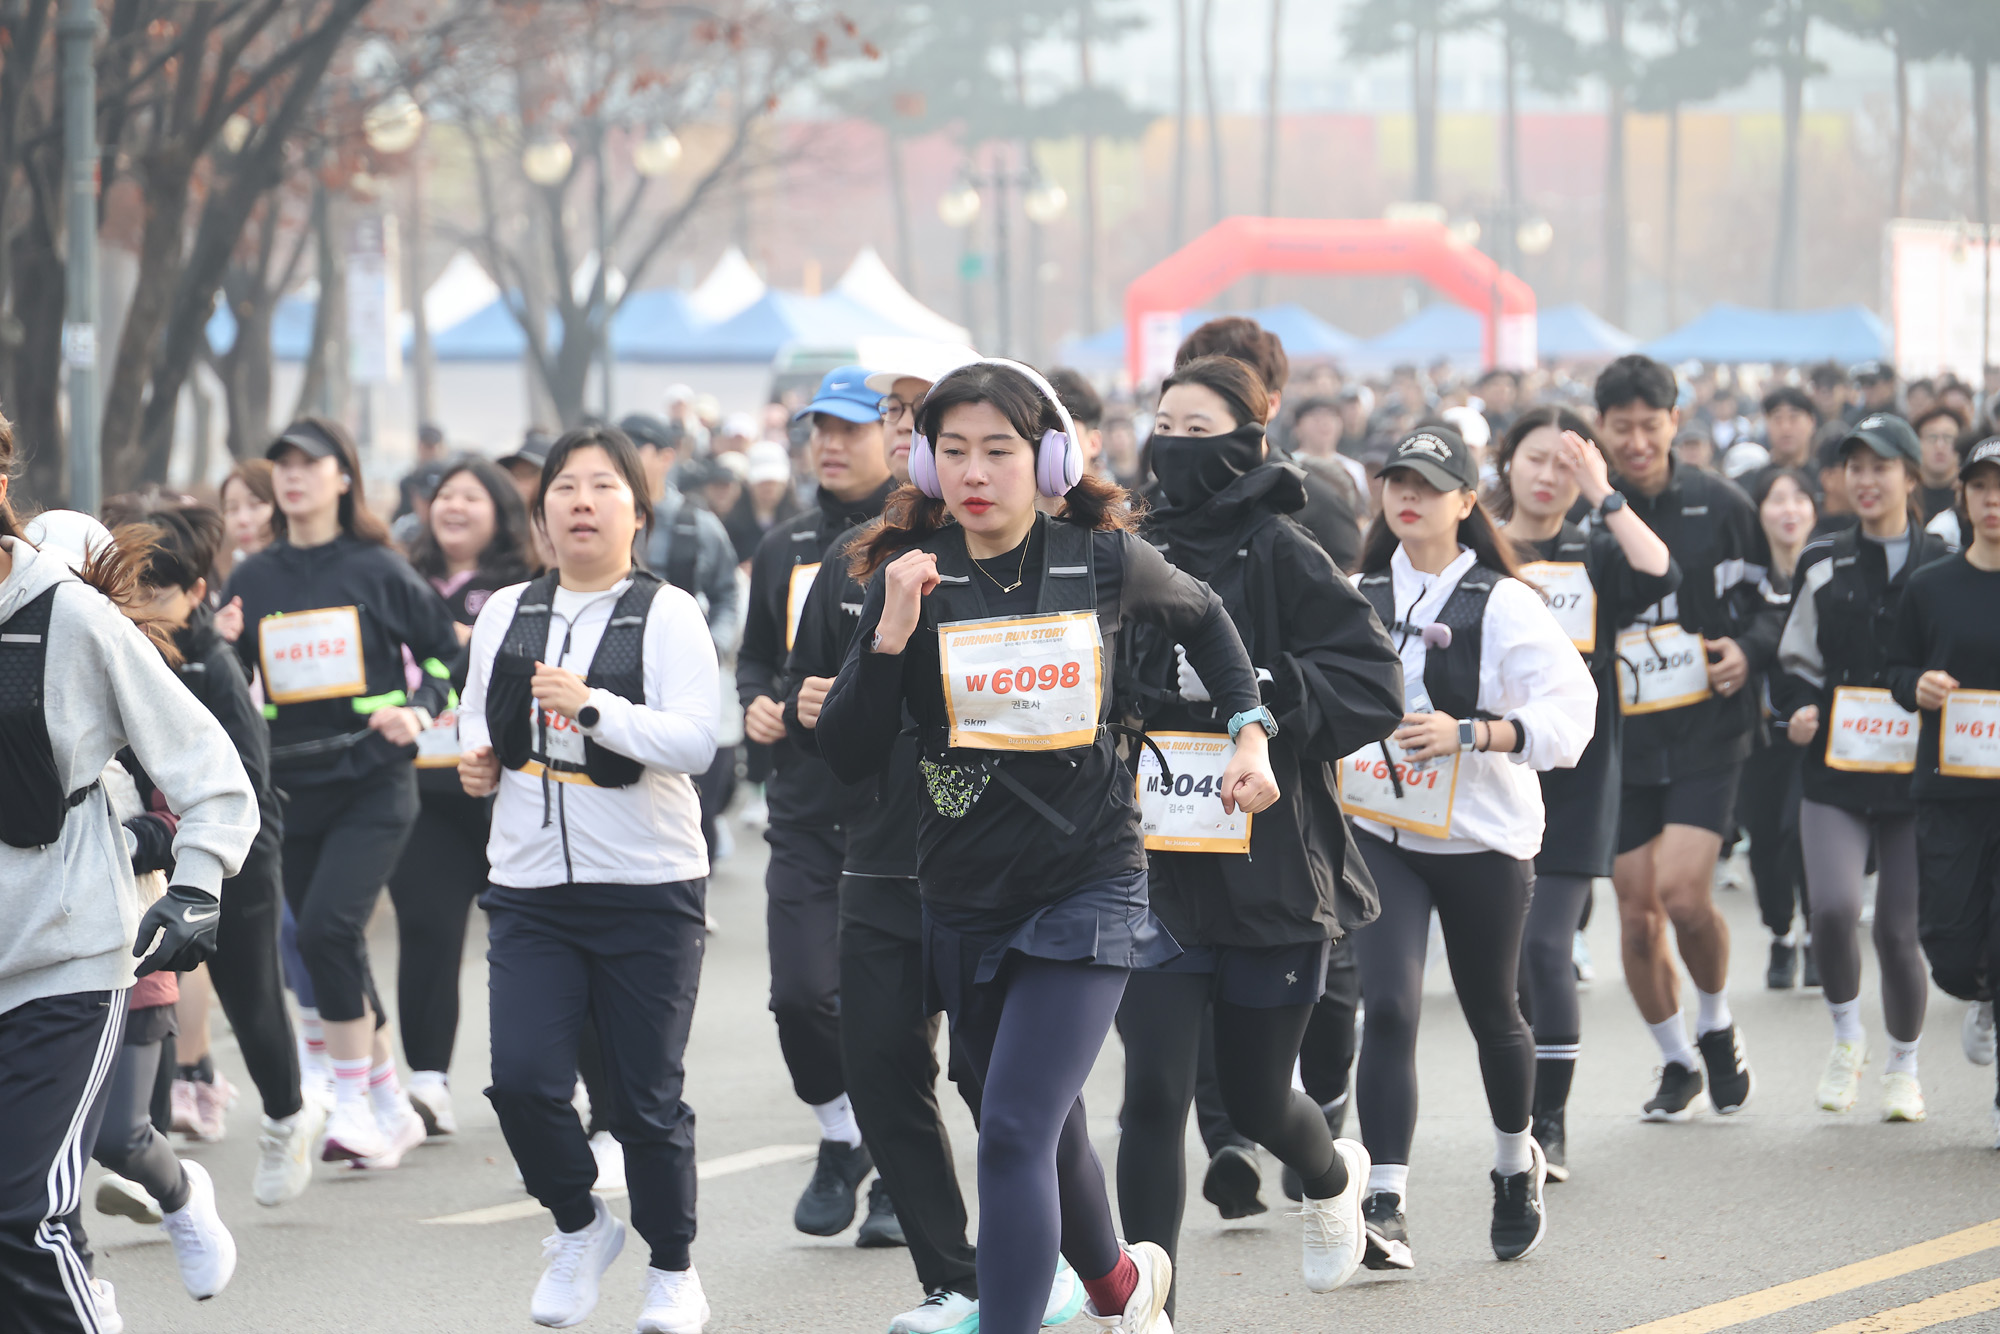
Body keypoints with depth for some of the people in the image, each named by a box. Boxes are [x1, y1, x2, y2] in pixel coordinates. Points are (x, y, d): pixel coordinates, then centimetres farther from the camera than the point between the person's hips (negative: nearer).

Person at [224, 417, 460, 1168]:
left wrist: (419, 711, -9)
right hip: (291, 789, 5)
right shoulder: (253, 581, 8)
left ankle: (353, 1100, -10)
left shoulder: (376, 571, -2)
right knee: (331, 950, 7)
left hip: (371, 783, -5)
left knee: (329, 928, -20)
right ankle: (391, 1109, 19)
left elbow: (445, 652, 7)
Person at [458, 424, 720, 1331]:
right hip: (530, 886, 3)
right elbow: (477, 720, 25)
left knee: (646, 1099, 2)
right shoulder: (505, 614, 9)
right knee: (522, 1080, -10)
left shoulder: (666, 613, -5)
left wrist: (593, 707, -27)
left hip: (647, 889, -3)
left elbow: (696, 742, -15)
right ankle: (579, 1227, 17)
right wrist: (476, 761, 3)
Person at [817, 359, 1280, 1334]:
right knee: (1044, 1130, 20)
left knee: (1015, 1132, -17)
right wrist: (891, 634, -21)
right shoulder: (911, 577, -5)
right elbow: (848, 757, -9)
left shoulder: (1102, 560, -5)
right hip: (966, 896, 3)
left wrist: (1250, 733, 10)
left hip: (1089, 885, -3)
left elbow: (1201, 618, 18)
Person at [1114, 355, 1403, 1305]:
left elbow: (1373, 688, -13)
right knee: (1154, 1091, -9)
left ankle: (1332, 1179, 48)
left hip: (1269, 867, -3)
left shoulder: (1281, 555, -8)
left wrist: (1258, 691, -24)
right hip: (1156, 870, 3)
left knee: (1254, 1099, 13)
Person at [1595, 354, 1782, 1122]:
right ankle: (1676, 1063, 22)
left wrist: (1749, 649, -10)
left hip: (1707, 733, -2)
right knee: (1636, 913, 3)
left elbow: (1771, 603, 9)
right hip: (1618, 740, 2)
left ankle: (1716, 1024, 11)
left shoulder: (1720, 507, 1)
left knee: (1683, 892, -16)